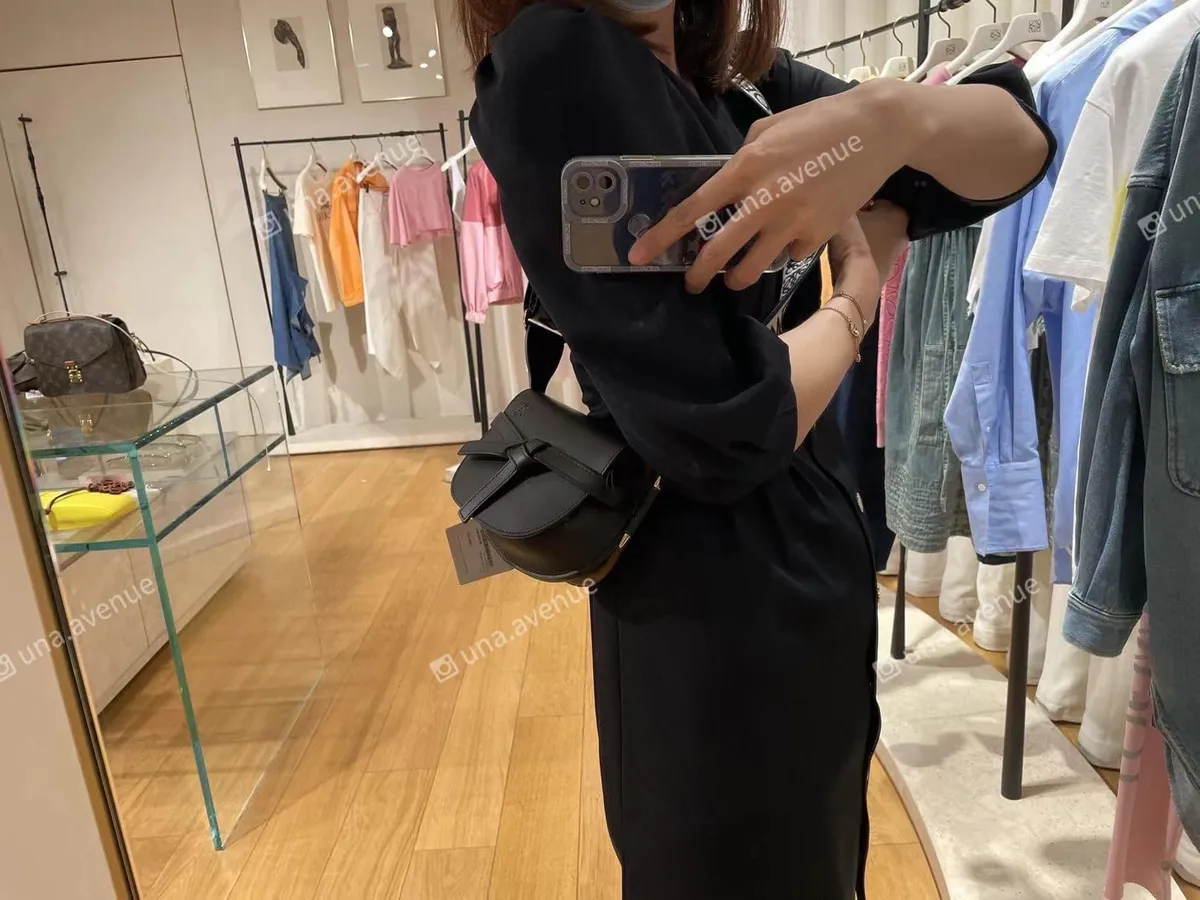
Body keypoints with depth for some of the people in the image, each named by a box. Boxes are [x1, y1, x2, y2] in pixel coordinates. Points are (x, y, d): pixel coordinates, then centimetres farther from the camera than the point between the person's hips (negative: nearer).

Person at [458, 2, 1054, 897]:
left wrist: (896, 114, -22)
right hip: (719, 605, -7)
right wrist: (859, 294, -8)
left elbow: (1020, 146, 0)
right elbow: (724, 433, -27)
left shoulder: (746, 81, 3)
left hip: (811, 561, 8)